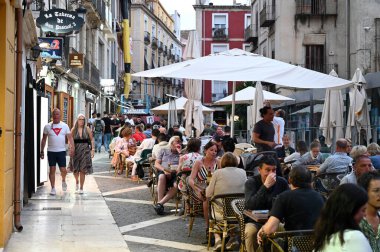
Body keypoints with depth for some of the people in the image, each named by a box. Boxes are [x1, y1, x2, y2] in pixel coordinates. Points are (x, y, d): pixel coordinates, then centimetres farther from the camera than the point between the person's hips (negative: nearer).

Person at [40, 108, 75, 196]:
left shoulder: (64, 126, 4)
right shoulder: (47, 126, 4)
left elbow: (70, 137, 2)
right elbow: (44, 139, 9)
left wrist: (72, 147, -14)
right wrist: (42, 151, 5)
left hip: (61, 151, 0)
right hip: (51, 151, 0)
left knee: (63, 170, -3)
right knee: (52, 170, 1)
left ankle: (63, 181, 29)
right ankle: (53, 188, 9)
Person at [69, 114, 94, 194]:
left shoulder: (87, 129, 2)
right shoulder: (73, 129, 2)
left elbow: (92, 140, 4)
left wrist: (92, 149, -2)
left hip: (85, 151, -1)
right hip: (76, 150, 1)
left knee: (83, 170, -2)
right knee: (75, 169, 5)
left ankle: (81, 188, 7)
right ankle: (77, 181, 38)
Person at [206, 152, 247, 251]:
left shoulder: (218, 173, -8)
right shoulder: (242, 172, 0)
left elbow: (208, 194, -4)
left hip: (221, 213, -2)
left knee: (212, 209, 30)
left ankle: (218, 239, 15)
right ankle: (234, 236, 20)